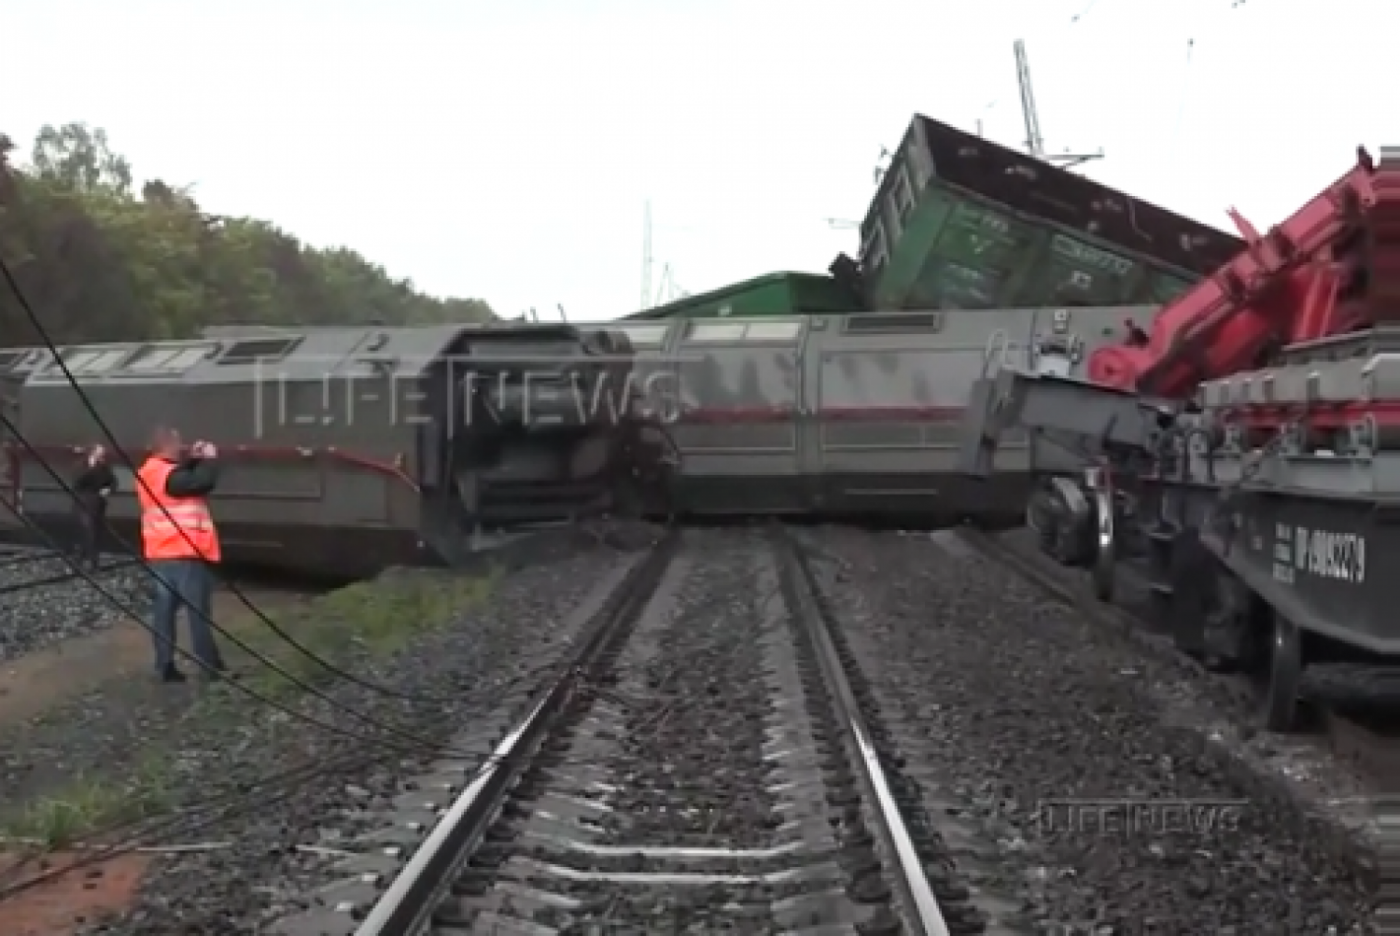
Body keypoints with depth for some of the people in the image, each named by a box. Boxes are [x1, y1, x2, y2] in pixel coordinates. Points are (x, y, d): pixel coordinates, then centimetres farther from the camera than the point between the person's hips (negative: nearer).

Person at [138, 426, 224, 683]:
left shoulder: (151, 472, 12)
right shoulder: (168, 474, -17)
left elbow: (184, 478, 22)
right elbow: (202, 482, -24)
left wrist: (194, 459, 9)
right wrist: (209, 458, -9)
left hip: (161, 553, 9)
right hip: (184, 553, -9)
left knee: (165, 608, 7)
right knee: (199, 610, -2)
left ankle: (165, 666, 7)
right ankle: (210, 666, 2)